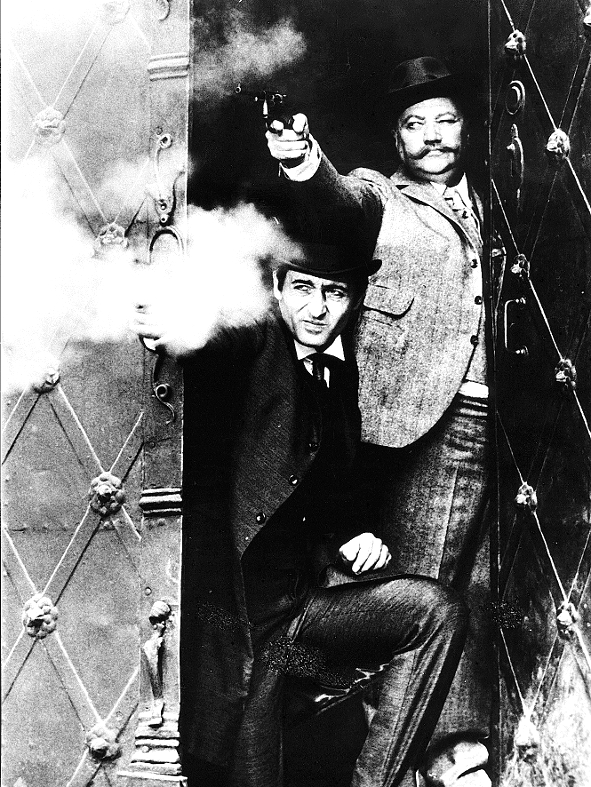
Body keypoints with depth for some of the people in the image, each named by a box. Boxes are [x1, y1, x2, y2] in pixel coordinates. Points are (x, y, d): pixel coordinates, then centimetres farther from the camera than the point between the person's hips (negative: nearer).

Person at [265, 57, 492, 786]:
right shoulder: (378, 193, 7)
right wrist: (305, 162, -37)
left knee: (481, 589, 10)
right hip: (429, 420, -4)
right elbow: (340, 201, -16)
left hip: (497, 415, 4)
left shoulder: (484, 202, 20)